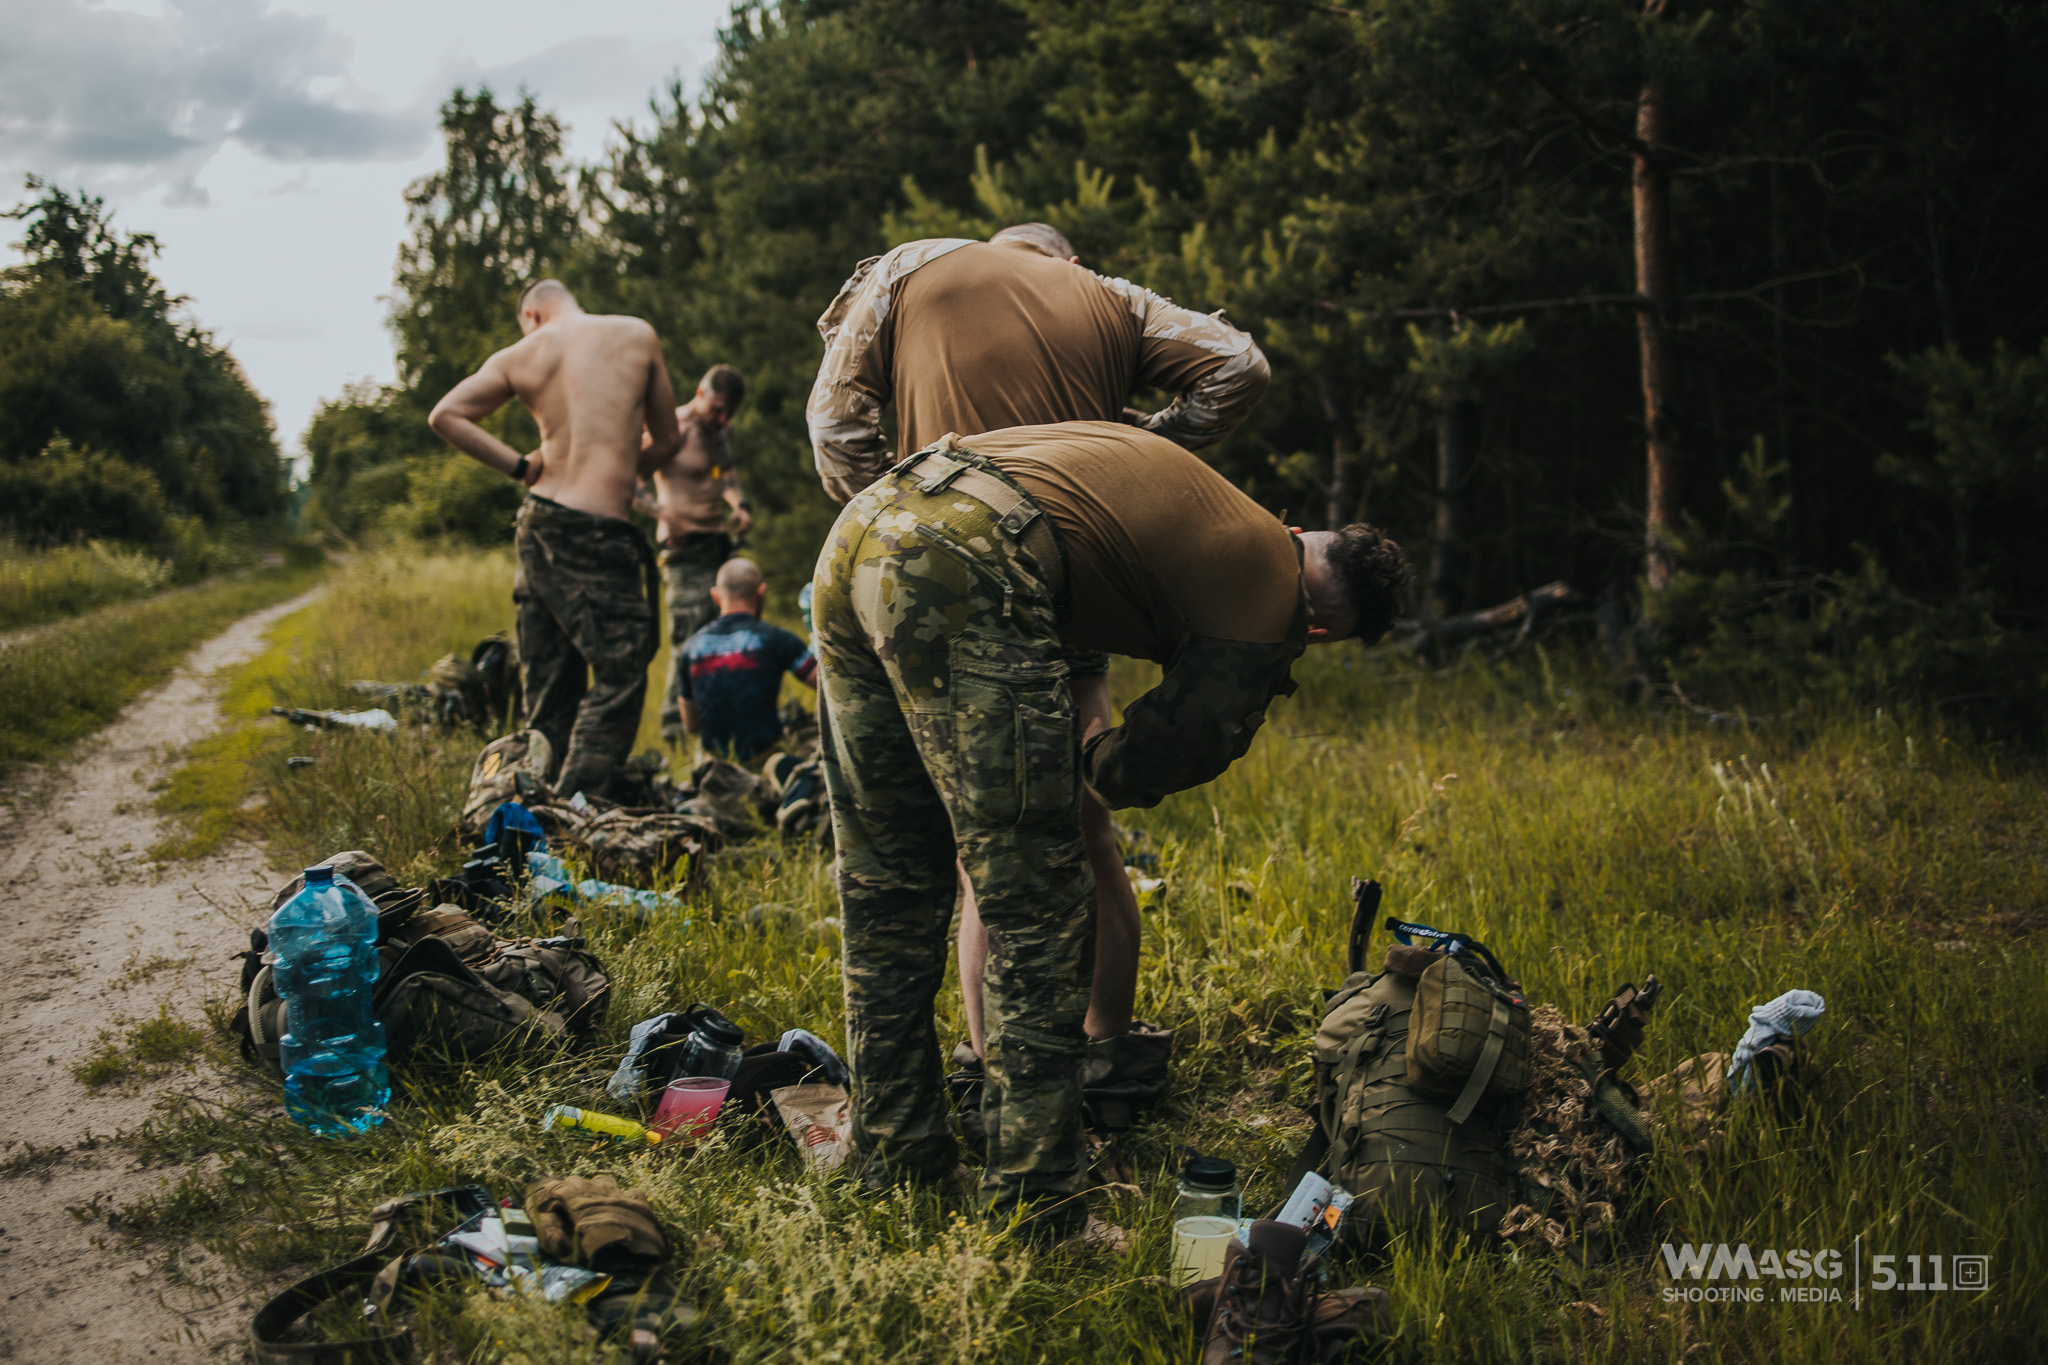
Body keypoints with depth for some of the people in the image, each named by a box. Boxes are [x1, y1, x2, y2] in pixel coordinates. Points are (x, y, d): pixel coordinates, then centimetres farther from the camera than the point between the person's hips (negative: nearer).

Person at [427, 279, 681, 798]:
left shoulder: (520, 356, 8)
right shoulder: (638, 336, 5)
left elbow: (445, 415, 6)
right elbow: (667, 439, 12)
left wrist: (519, 466, 8)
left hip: (540, 522, 5)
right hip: (598, 533, -5)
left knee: (549, 686, 13)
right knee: (619, 675, -2)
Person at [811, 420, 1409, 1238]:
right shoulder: (1264, 605, 8)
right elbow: (1131, 775, 8)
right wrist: (1090, 700, 28)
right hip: (957, 569, -9)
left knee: (886, 889, 19)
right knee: (1038, 913, 4)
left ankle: (895, 1162, 31)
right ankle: (1036, 1212, 9)